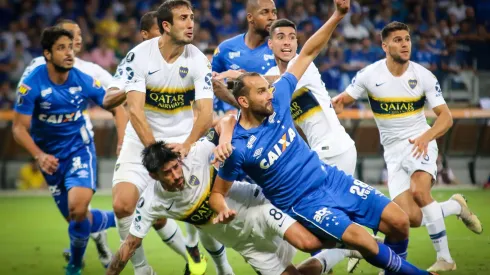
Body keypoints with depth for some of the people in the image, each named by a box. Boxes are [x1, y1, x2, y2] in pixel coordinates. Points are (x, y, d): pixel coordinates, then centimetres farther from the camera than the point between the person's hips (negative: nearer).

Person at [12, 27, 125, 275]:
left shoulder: (84, 81, -12)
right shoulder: (32, 85, -17)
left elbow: (116, 107, 3)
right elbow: (19, 128, -15)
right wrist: (39, 156, -31)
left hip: (80, 149, -1)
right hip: (51, 158, 1)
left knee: (77, 208, -25)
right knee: (76, 218, 6)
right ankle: (117, 220, 38)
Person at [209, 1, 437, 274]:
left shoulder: (277, 100, -6)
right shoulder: (238, 147, -18)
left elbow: (307, 54, 0)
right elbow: (217, 193, -5)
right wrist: (223, 210, -29)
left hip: (331, 178, 6)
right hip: (304, 202, -6)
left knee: (399, 221, -3)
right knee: (359, 237, -29)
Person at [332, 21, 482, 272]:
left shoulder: (423, 76, -7)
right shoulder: (369, 75, -5)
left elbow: (445, 117, -6)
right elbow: (342, 100, 5)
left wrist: (426, 136, -26)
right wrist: (334, 103, -21)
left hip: (420, 144, -2)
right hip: (393, 150, 2)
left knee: (419, 191, -32)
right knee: (411, 218, -10)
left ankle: (444, 258, -19)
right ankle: (456, 206, 22)